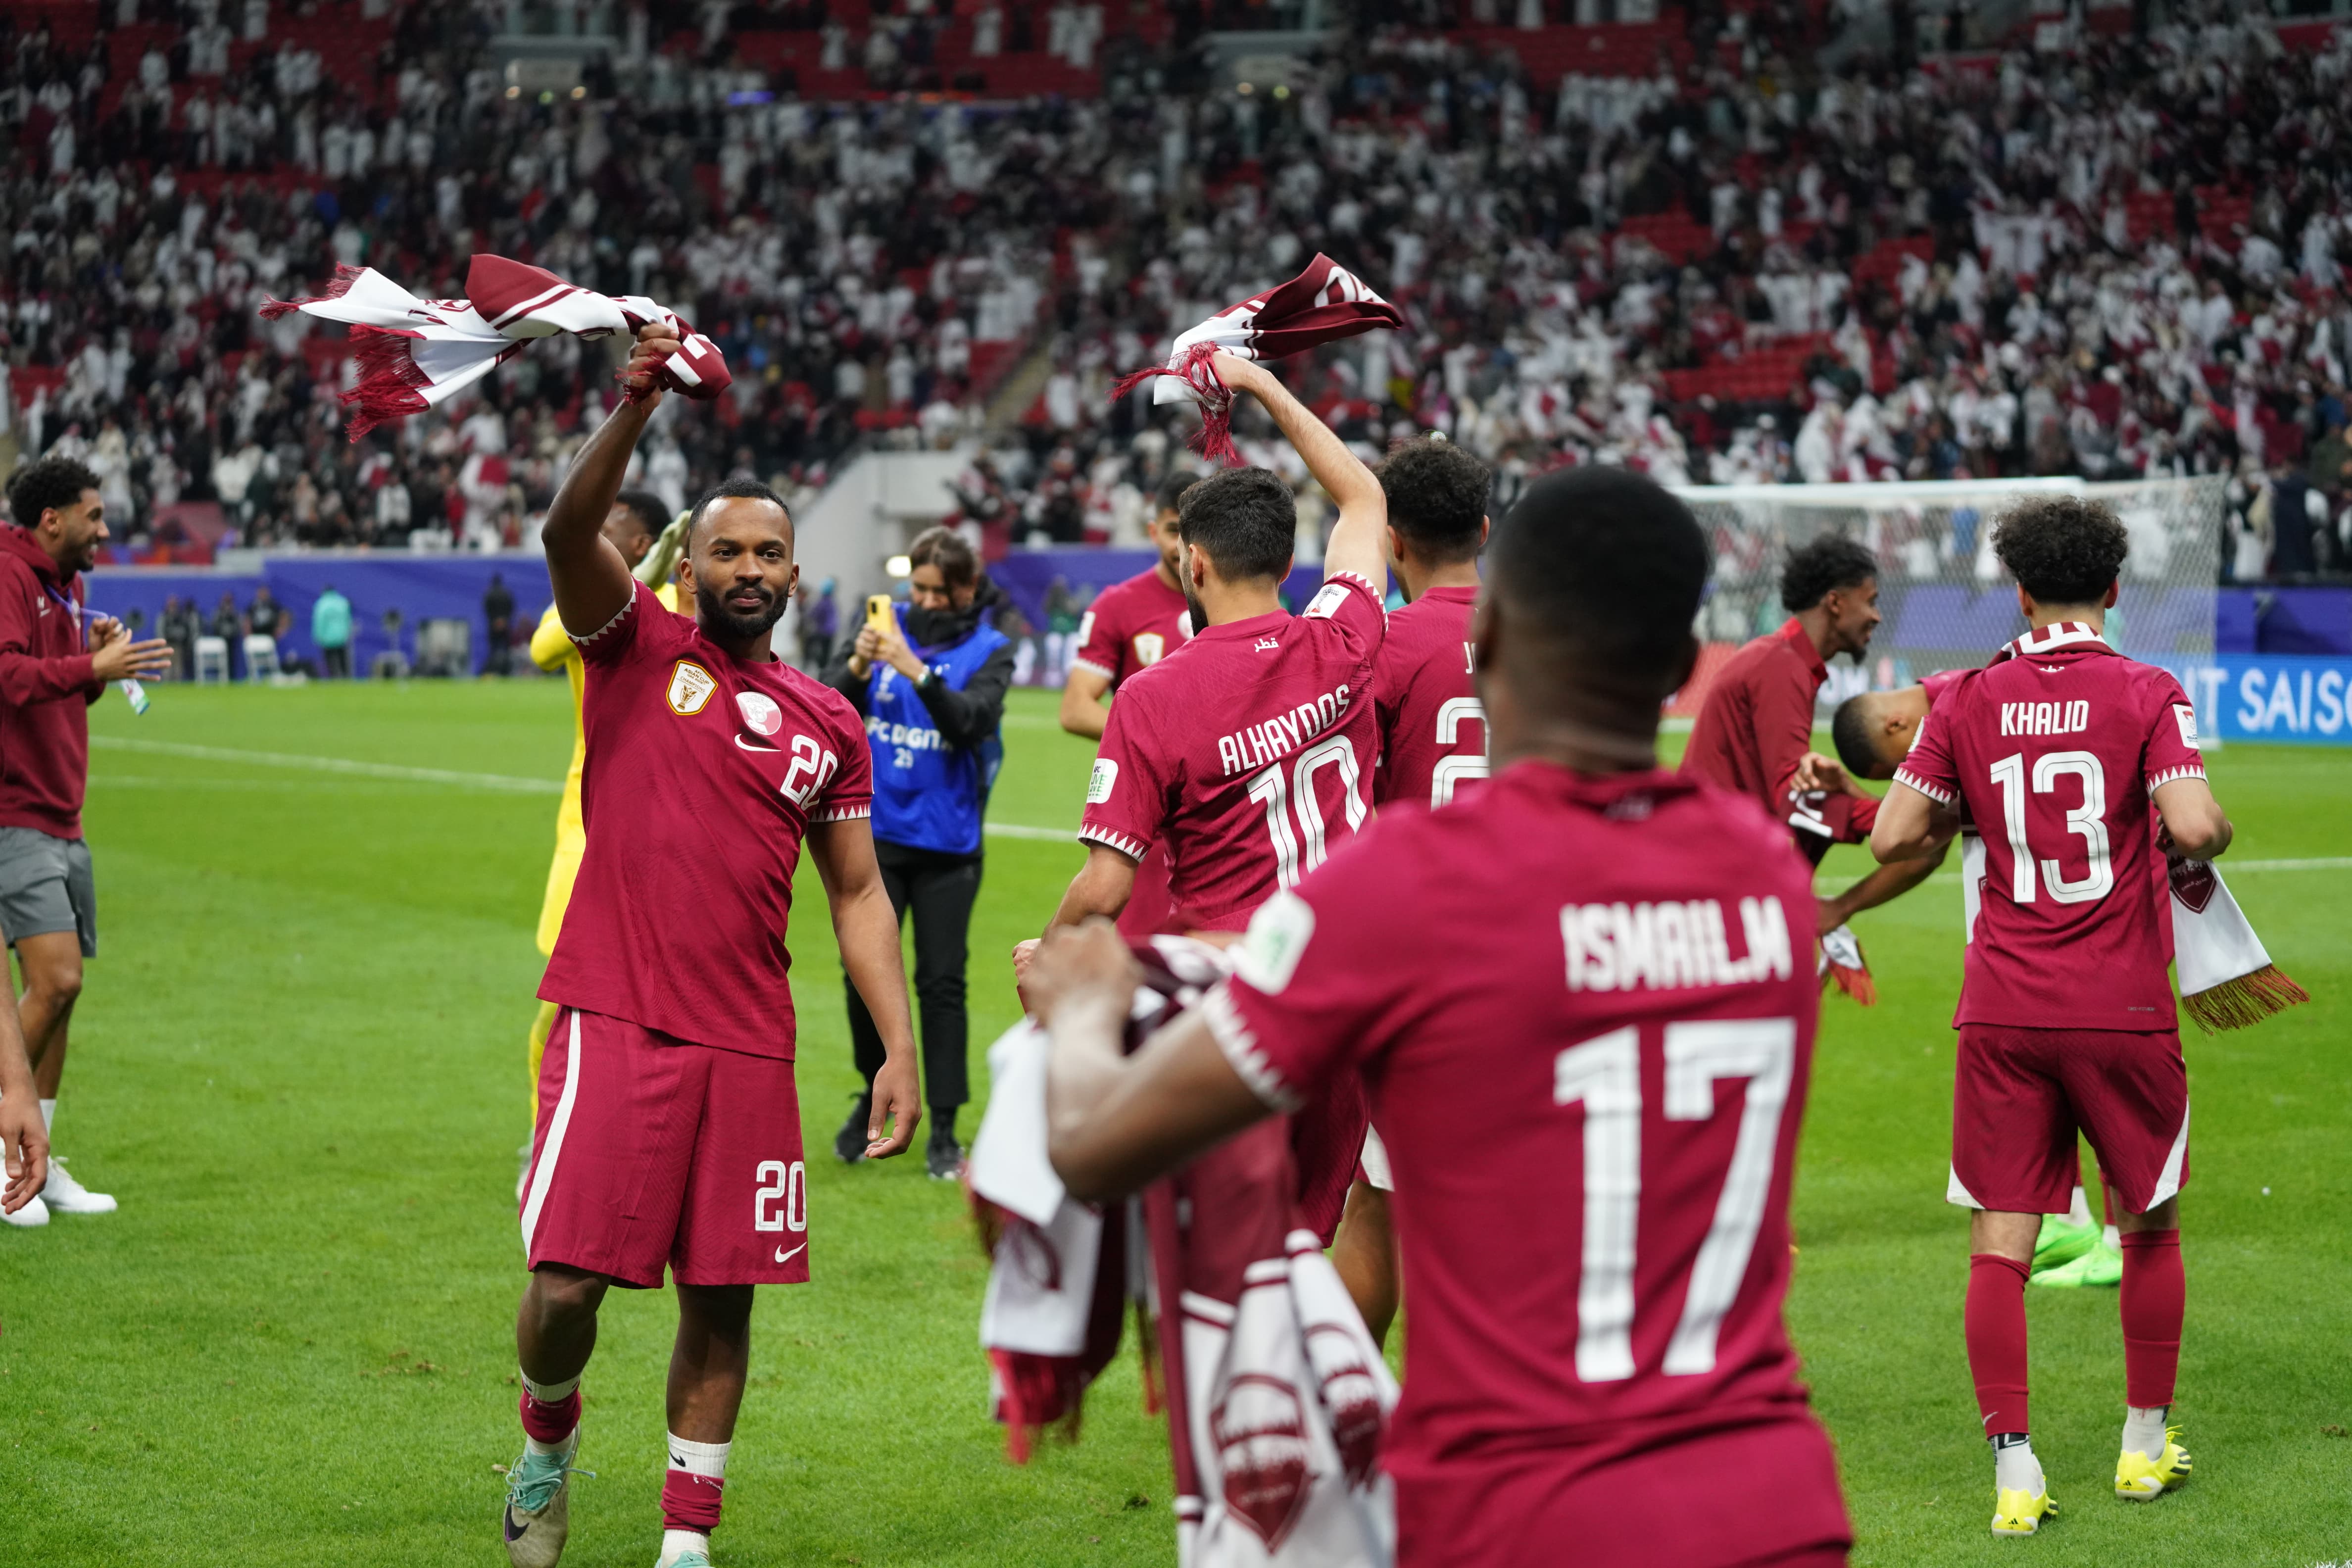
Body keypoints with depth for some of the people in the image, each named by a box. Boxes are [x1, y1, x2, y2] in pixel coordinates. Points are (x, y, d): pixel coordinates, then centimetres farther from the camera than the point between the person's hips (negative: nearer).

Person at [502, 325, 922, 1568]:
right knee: (566, 1283, -8)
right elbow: (570, 534, -15)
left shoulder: (826, 723, 14)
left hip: (749, 1043, 3)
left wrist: (900, 1048, 7)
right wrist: (635, 409, -31)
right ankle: (547, 1438, 25)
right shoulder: (637, 648, 4)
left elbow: (857, 895, 16)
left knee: (721, 1298, 5)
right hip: (617, 1023, -3)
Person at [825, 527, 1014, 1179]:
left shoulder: (989, 650, -1)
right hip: (874, 833, 2)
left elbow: (972, 722, -17)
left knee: (942, 981, 0)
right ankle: (878, 1097, 24)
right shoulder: (887, 627, 4)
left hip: (946, 842, -2)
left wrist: (918, 671, -30)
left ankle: (944, 1131, 6)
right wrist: (857, 667, -23)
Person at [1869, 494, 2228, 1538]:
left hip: (2002, 1011, 1)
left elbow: (1893, 837, 1)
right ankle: (2145, 1448, 26)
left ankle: (2015, 1472, -3)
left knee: (2000, 1246, 3)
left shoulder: (1969, 702, 2)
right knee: (2150, 1226, 18)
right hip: (2123, 1009, -1)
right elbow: (2193, 826, -18)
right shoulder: (2146, 695, -6)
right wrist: (2211, 841, 4)